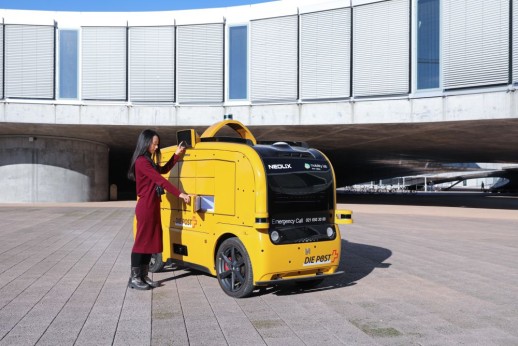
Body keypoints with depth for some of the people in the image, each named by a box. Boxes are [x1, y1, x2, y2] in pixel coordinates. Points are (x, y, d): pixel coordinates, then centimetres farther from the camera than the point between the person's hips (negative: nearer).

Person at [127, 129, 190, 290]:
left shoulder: (149, 161, 15)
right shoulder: (141, 162, -15)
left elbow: (163, 170, 24)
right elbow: (160, 180, -20)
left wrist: (177, 155, 17)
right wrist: (180, 194, -22)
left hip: (153, 207, 10)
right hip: (146, 207, -9)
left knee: (151, 241, 11)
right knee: (142, 241, -3)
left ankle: (143, 276, 17)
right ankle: (134, 278, 5)